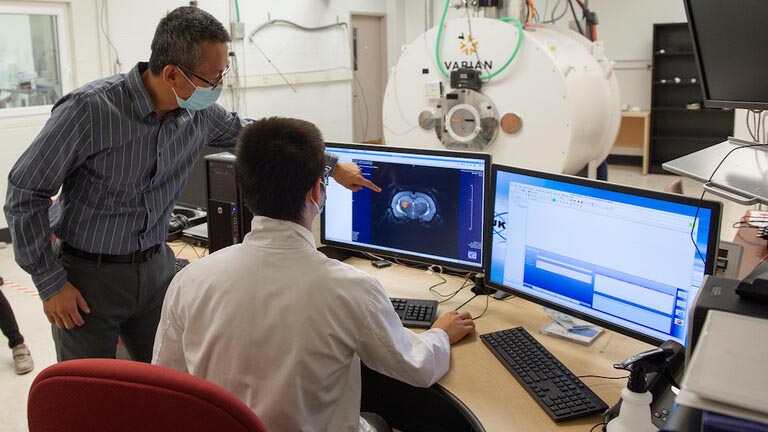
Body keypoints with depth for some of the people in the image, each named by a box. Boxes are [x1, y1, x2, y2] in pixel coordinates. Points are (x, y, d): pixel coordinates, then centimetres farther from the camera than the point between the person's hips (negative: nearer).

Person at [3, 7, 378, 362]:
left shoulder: (201, 113, -7)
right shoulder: (90, 109, -23)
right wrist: (51, 283, -13)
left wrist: (332, 165, 16)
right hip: (88, 276, -4)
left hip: (157, 268, 4)